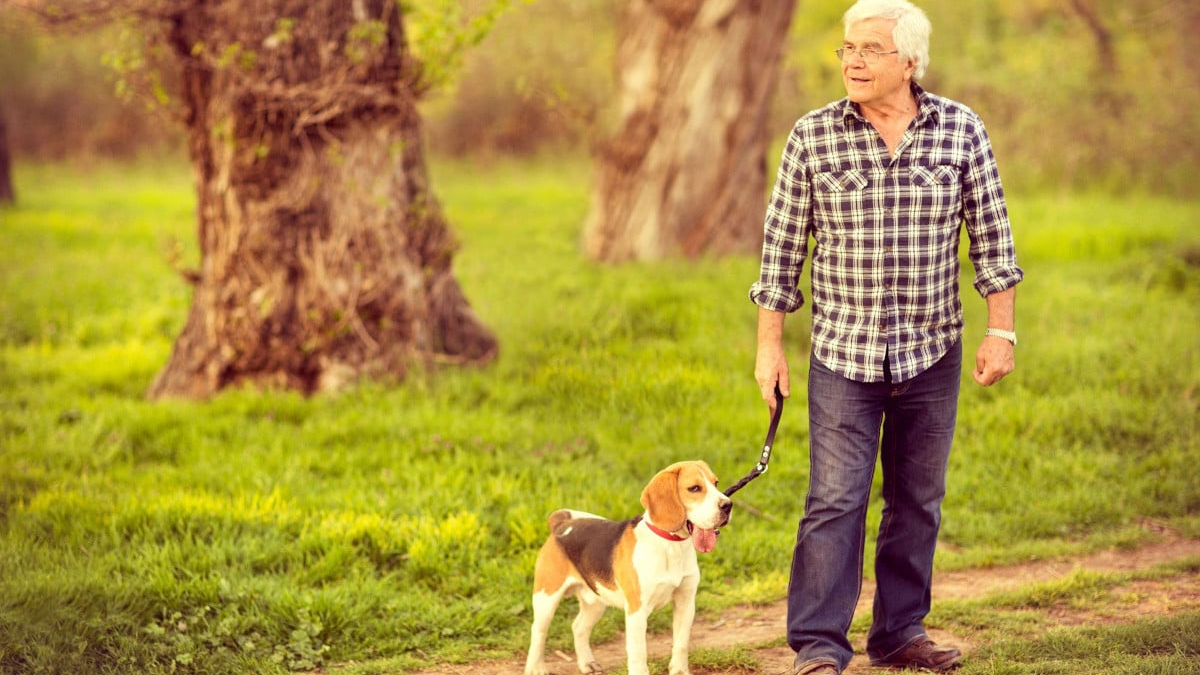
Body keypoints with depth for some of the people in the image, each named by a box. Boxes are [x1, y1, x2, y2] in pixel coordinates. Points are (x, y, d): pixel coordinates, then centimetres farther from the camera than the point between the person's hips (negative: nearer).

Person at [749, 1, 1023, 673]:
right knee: (835, 500, -7)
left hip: (932, 354, 2)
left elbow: (991, 235, 4)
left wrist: (1001, 331, 0)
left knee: (919, 502, 10)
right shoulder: (813, 136, -3)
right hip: (843, 353, -2)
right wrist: (770, 343, 1)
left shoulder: (962, 130, -1)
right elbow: (783, 244, 2)